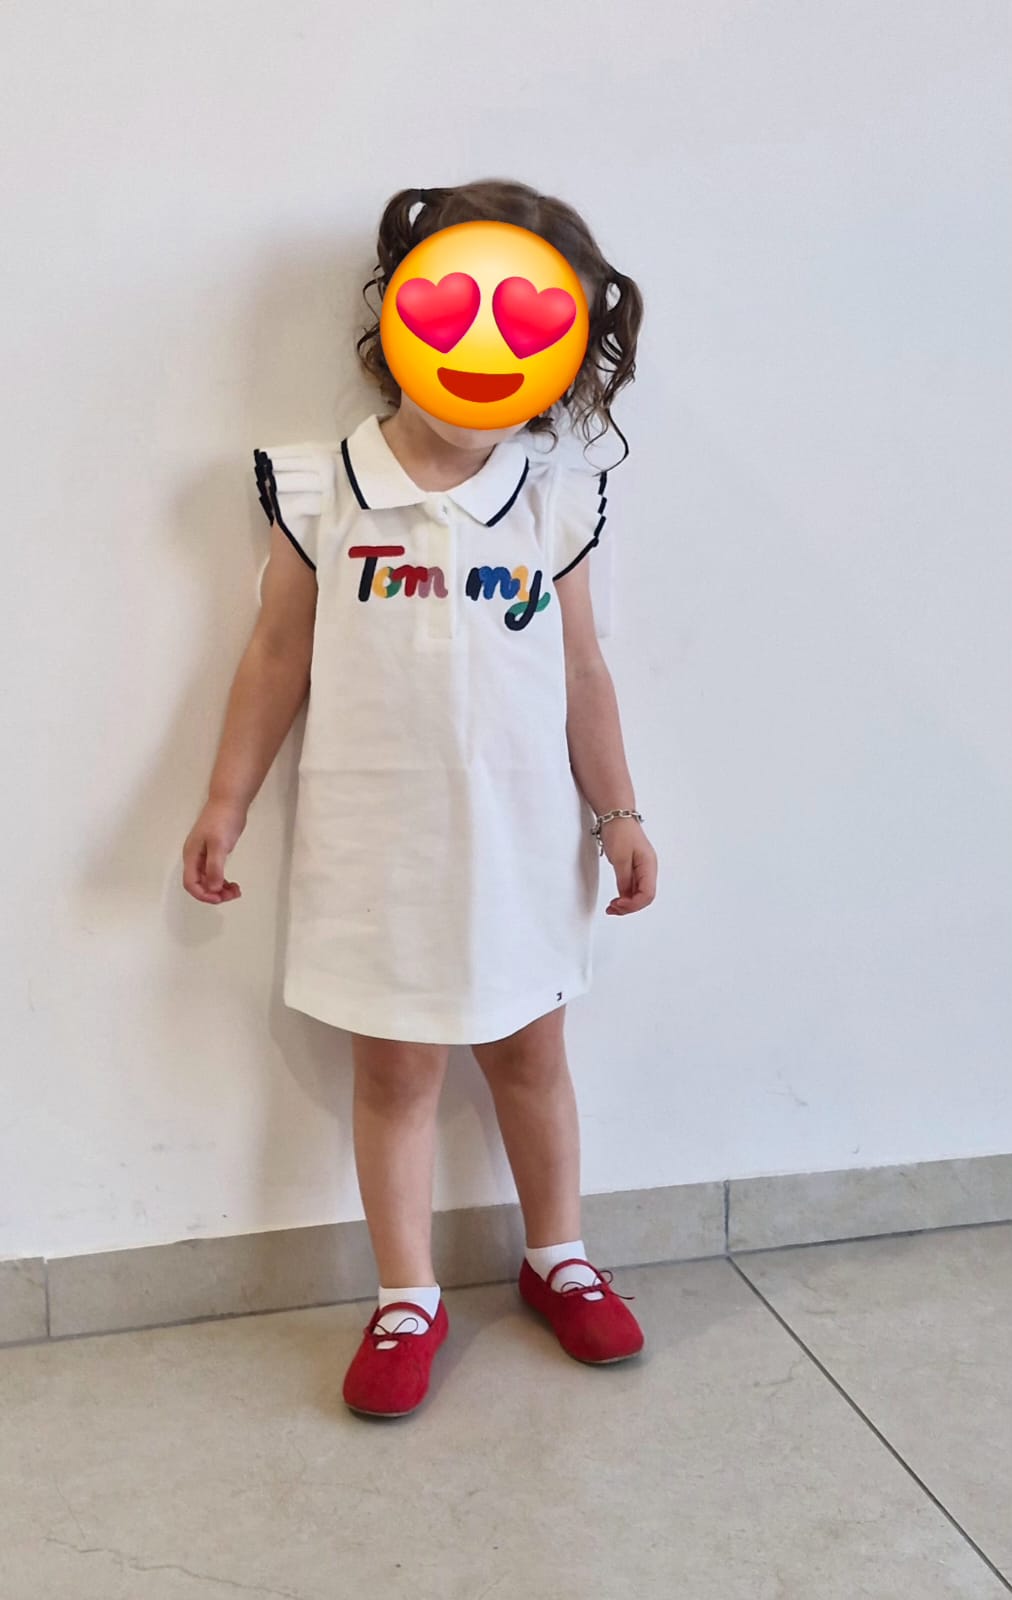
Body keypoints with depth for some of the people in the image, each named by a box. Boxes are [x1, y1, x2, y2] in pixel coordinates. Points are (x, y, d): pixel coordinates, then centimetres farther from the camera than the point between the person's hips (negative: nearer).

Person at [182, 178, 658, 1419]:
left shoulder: (556, 500, 0)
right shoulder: (323, 494, -5)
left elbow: (580, 671, 5)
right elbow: (278, 657, 1)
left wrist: (616, 812, 7)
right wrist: (226, 804, 1)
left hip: (522, 833, 2)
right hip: (379, 840, -1)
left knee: (530, 1049, 16)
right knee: (394, 1070, 10)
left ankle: (557, 1259, 37)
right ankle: (408, 1301, 28)